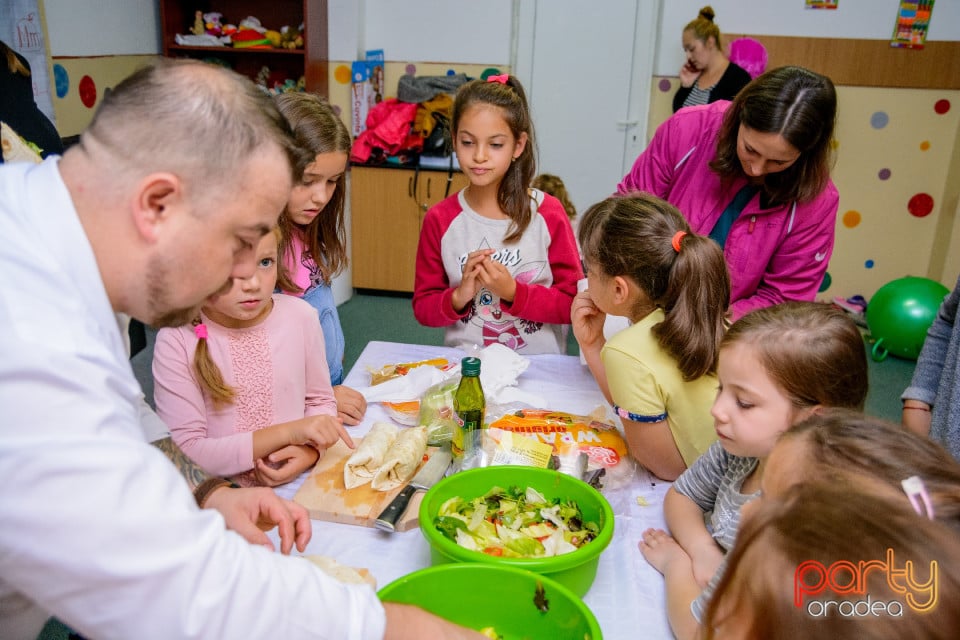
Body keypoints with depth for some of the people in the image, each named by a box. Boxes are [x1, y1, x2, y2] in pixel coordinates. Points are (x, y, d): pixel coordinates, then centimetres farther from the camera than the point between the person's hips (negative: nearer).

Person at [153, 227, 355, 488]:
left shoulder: (300, 316, -3)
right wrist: (287, 433, -20)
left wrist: (309, 450, -10)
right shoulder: (177, 340, -12)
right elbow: (186, 453, -14)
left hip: (297, 488, 3)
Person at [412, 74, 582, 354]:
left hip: (538, 364, 1)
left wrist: (513, 292, -16)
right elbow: (423, 307, 4)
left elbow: (572, 303, -3)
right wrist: (459, 297, -14)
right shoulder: (440, 219, -2)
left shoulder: (548, 214, -6)